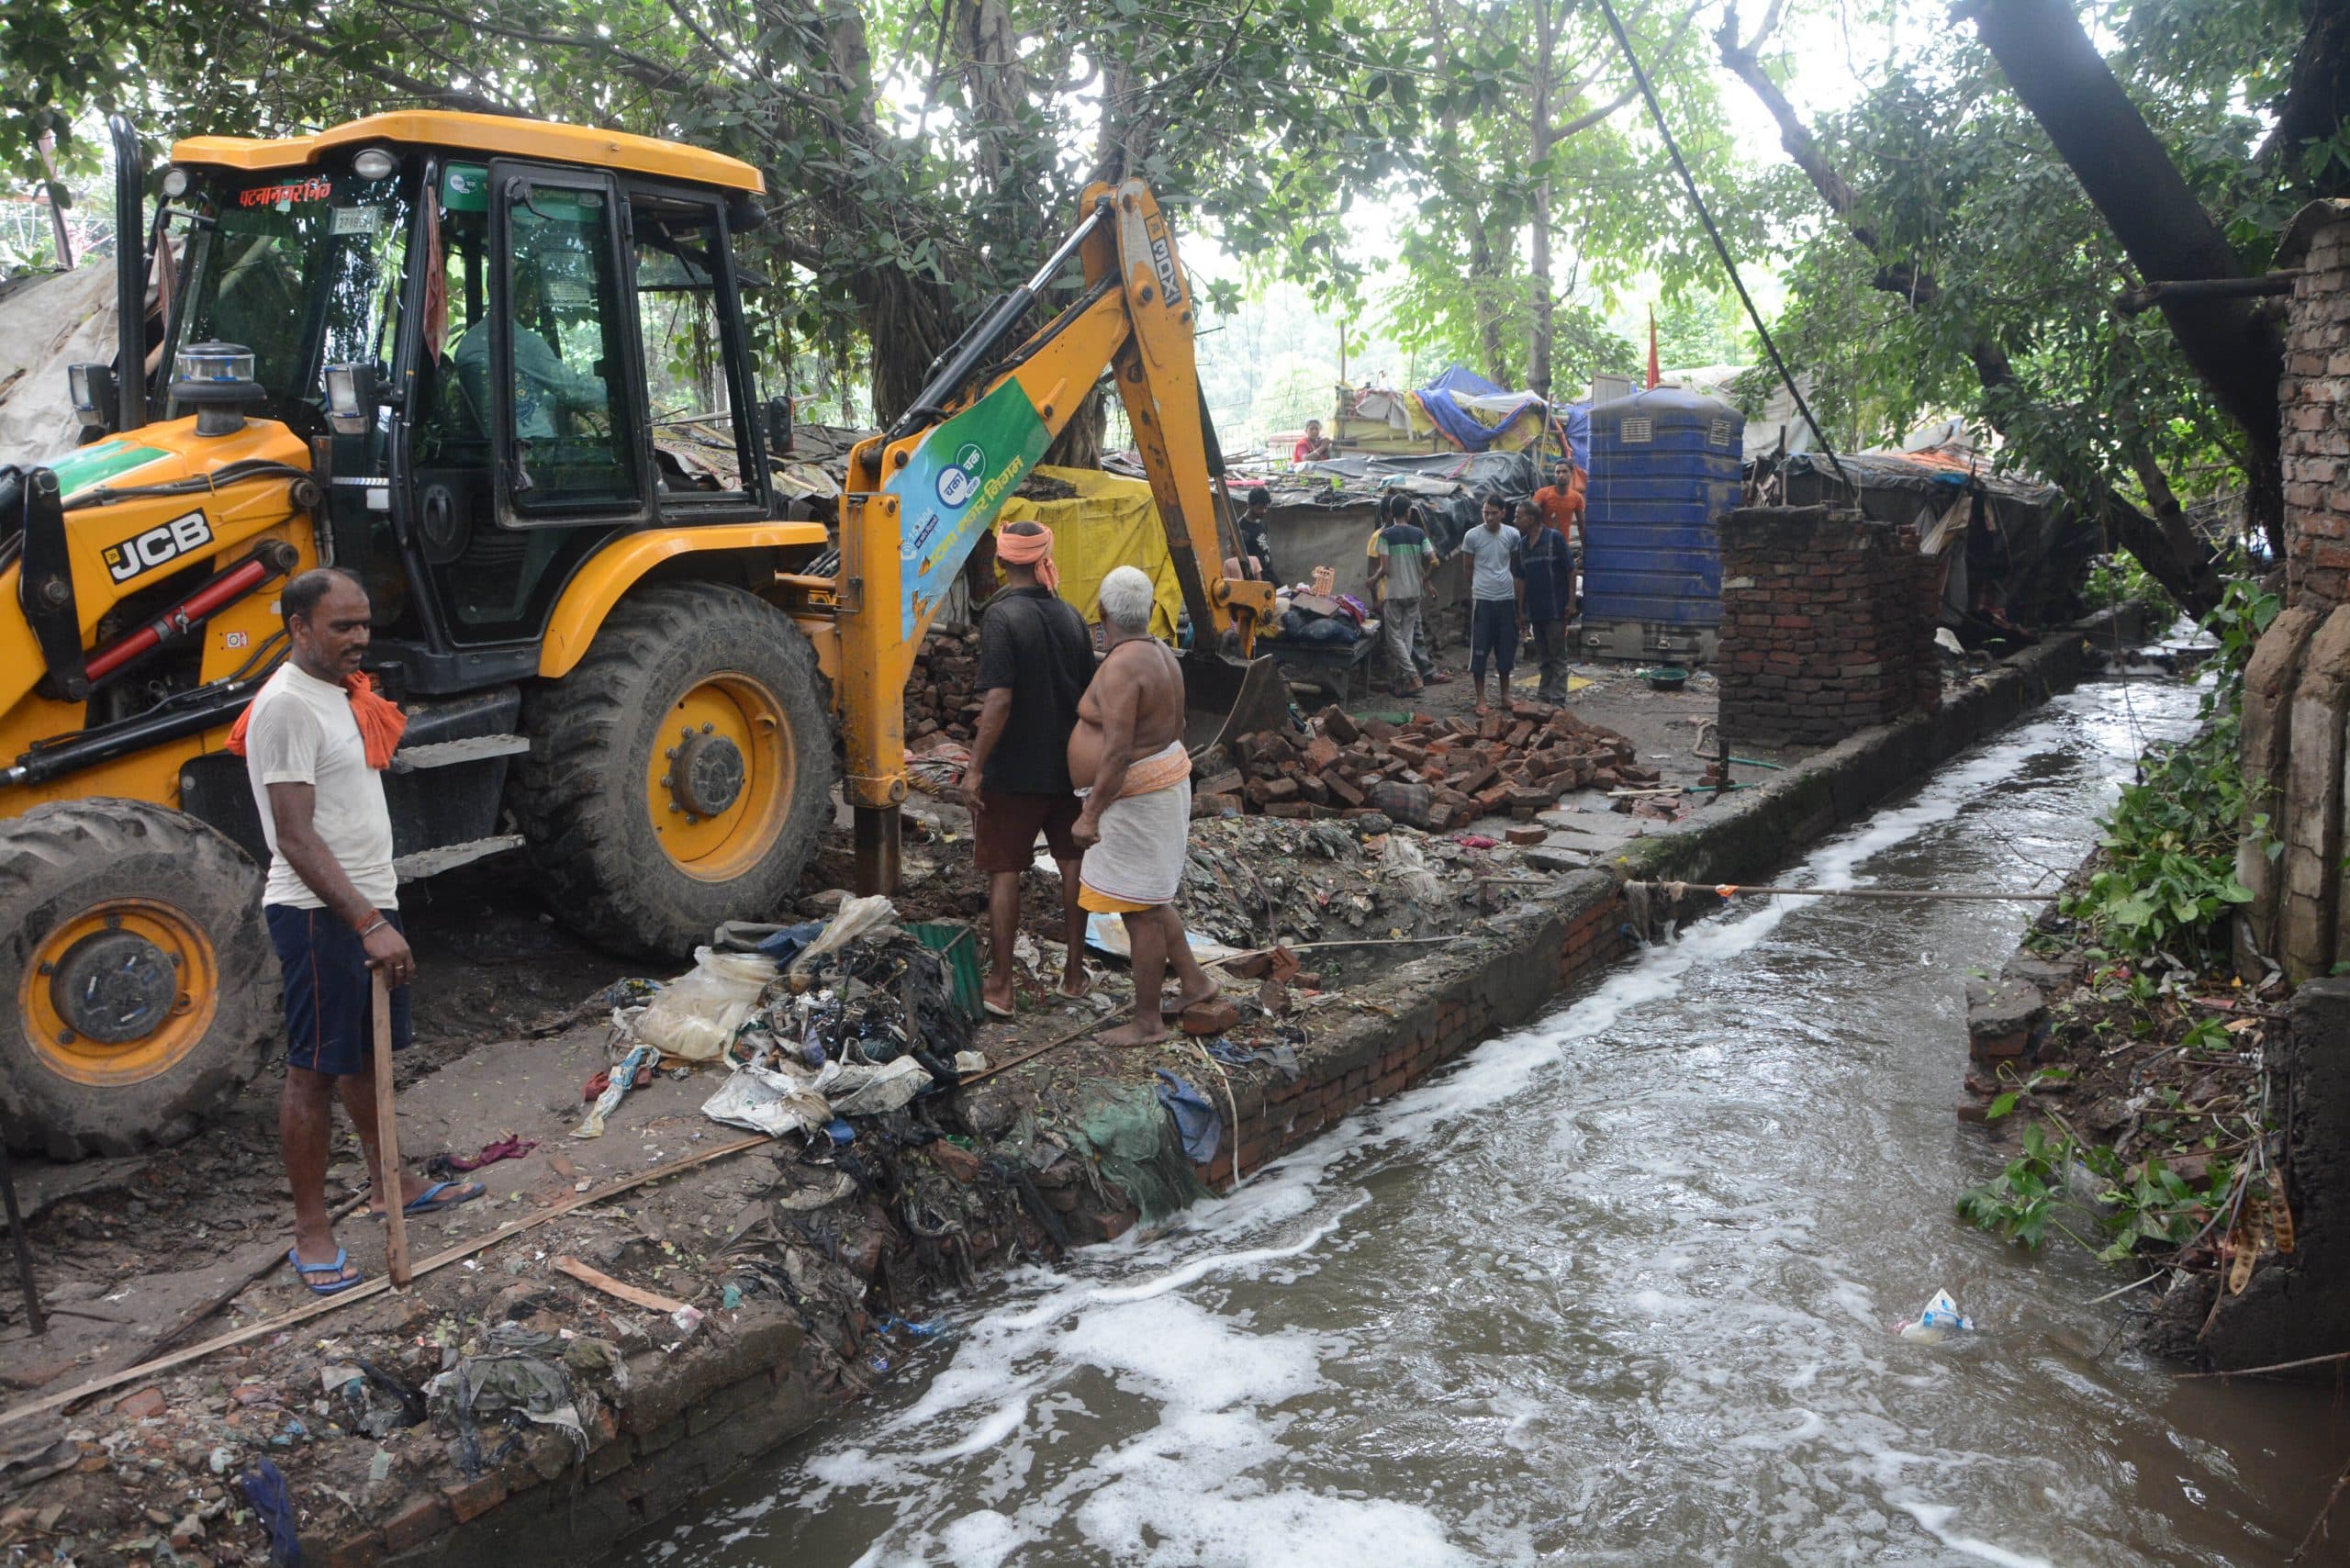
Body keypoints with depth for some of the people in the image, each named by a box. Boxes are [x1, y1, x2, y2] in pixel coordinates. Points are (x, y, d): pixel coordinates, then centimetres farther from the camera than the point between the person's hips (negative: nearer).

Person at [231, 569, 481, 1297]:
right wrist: (367, 923, -29)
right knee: (314, 1069, -1)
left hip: (368, 906, 9)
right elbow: (295, 837, -23)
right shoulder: (286, 706, -18)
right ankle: (311, 1232, 8)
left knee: (367, 1053, 19)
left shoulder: (344, 693, 12)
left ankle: (387, 1183, 33)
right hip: (319, 913, -9)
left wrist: (379, 910, 18)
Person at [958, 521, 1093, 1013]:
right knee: (1072, 862, 15)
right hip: (1068, 765, 5)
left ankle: (999, 985, 7)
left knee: (1004, 870, 3)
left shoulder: (1002, 617, -16)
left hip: (1013, 769, -5)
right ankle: (1074, 972, 24)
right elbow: (1087, 694, 10)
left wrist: (975, 767, -19)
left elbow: (998, 700, -24)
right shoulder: (1071, 617, 3)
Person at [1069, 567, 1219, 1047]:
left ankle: (1147, 1022, 10)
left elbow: (1118, 750, -29)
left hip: (1135, 796, -10)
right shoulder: (1158, 653, 6)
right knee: (1146, 898, 22)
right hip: (1164, 780, 10)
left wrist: (1091, 815, -28)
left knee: (1139, 909, 0)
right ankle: (1195, 982, 29)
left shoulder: (1121, 668, -23)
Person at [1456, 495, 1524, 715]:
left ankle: (1505, 693, 24)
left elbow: (1516, 568, 11)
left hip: (1507, 599, 3)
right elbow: (1469, 569, 5)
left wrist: (1520, 601, 11)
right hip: (1482, 599, -2)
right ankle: (1480, 698, 8)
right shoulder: (1472, 536, -6)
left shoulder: (1513, 535, 1)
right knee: (1479, 649, 0)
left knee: (1507, 647, 10)